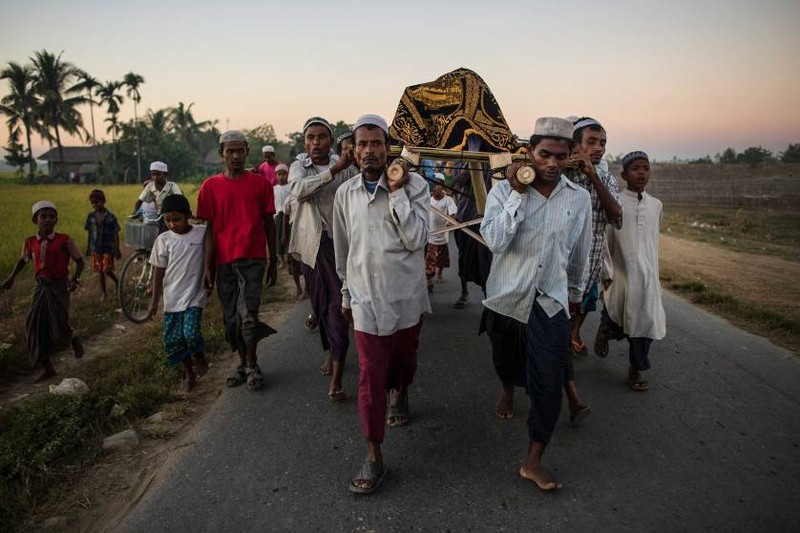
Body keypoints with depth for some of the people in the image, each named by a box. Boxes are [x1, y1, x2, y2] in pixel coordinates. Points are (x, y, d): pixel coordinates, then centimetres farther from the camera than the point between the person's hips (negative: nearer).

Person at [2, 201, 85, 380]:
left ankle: (74, 341, 27)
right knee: (36, 327, 3)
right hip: (41, 287, 4)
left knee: (59, 327, -11)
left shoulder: (64, 241, -9)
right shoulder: (30, 243, 3)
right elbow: (23, 260, 22)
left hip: (59, 287, -4)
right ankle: (47, 368, 17)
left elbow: (79, 260, -2)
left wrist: (75, 278, -15)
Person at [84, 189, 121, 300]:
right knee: (100, 270, 9)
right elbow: (88, 232, 10)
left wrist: (117, 250, -5)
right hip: (96, 248, 4)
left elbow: (116, 234, -5)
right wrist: (88, 247, 12)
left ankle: (116, 281, 24)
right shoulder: (91, 216, 2)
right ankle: (103, 292, 21)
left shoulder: (110, 217, -9)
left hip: (108, 248, -4)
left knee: (107, 270, -7)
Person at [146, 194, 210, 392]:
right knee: (173, 339, 6)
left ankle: (199, 356, 15)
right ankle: (188, 372, 28)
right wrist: (154, 301, 6)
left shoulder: (202, 233, -7)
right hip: (172, 298, 3)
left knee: (191, 333, -18)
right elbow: (158, 271, 5)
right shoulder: (163, 240, -1)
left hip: (194, 295, -3)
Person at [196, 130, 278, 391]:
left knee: (248, 313, -9)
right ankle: (243, 363, 27)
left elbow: (269, 223, 6)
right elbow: (209, 229, 3)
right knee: (231, 318, 10)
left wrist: (274, 261, 5)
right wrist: (207, 266, -1)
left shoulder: (260, 184, 2)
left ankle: (252, 365, 11)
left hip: (252, 258, -2)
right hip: (223, 260, 2)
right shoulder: (211, 186, 3)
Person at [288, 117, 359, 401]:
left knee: (338, 304, -8)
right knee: (320, 304, 14)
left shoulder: (347, 166, 1)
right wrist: (333, 170, -29)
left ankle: (336, 377, -5)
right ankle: (330, 352, 37)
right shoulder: (298, 166, 3)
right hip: (312, 243, 3)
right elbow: (300, 190, -20)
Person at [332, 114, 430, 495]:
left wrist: (396, 191, -21)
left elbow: (416, 239, -20)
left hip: (406, 296, -1)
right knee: (370, 376, -1)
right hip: (366, 298, 1)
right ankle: (374, 456, 10)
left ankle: (400, 393, 55)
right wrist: (346, 293, 18)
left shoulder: (414, 185, -8)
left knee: (405, 358, 21)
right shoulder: (345, 193, 1)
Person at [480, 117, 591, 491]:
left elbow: (579, 252, 11)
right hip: (506, 296, 0)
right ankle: (508, 389, 60)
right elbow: (495, 241, -24)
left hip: (551, 301, 1)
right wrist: (518, 193, -23)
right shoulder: (504, 190, -9)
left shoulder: (579, 198, -2)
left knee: (548, 384, -3)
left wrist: (575, 292, 21)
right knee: (506, 361, 22)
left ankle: (533, 462, 11)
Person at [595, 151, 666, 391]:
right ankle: (605, 329, 34)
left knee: (646, 321, 4)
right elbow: (603, 240, -6)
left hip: (648, 275, 4)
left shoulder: (656, 205, 8)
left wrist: (653, 270, 18)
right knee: (617, 319, -3)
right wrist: (607, 274, -8)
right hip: (622, 273, -4)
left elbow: (653, 239, 17)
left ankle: (636, 370, 19)